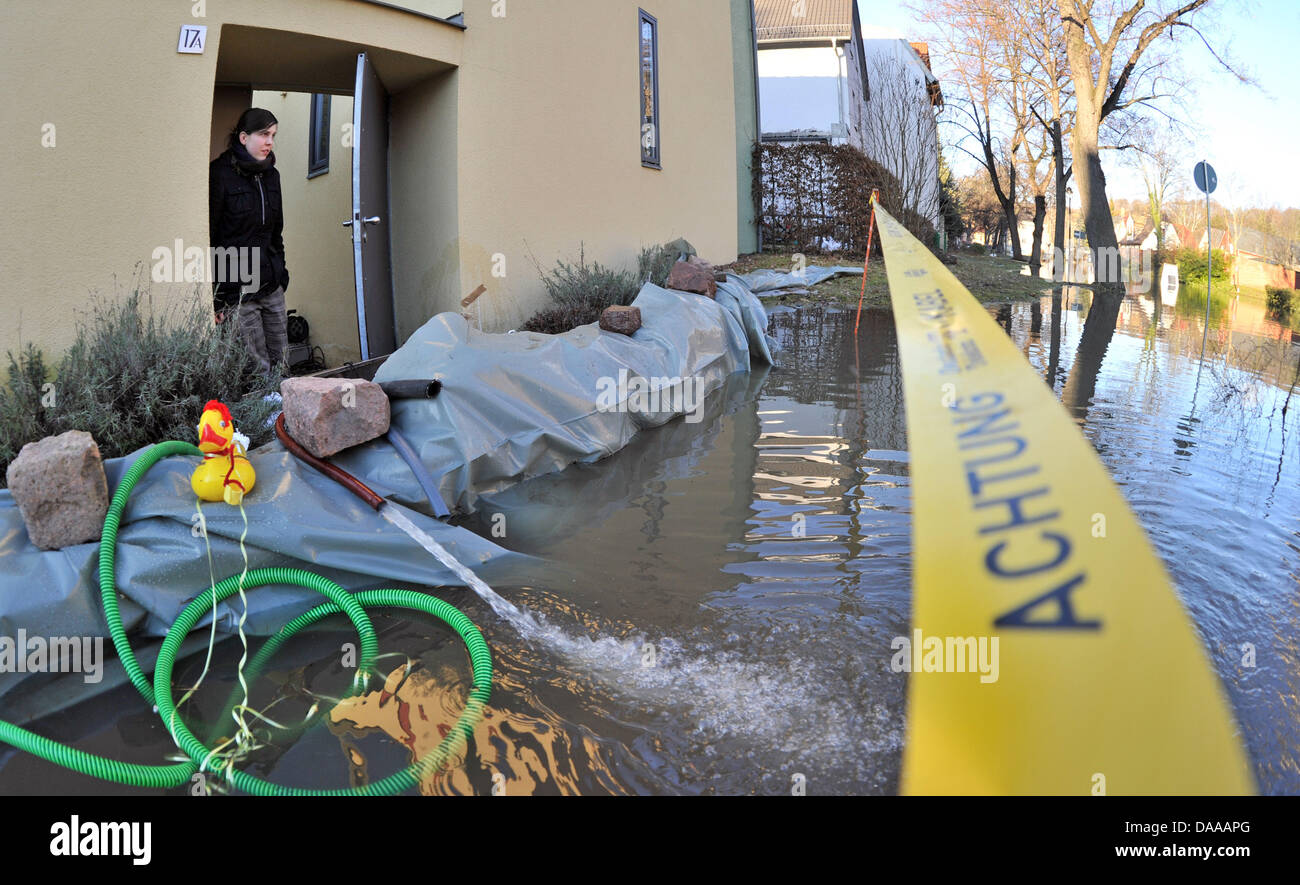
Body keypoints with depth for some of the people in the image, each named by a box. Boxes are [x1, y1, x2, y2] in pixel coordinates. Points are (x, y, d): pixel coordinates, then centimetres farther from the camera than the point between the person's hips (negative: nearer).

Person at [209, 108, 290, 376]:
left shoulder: (270, 175, 12)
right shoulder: (220, 174, -8)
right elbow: (208, 237, -10)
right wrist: (213, 299, -14)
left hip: (271, 286, 7)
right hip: (236, 291, -7)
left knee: (280, 364, 6)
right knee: (258, 369, -7)